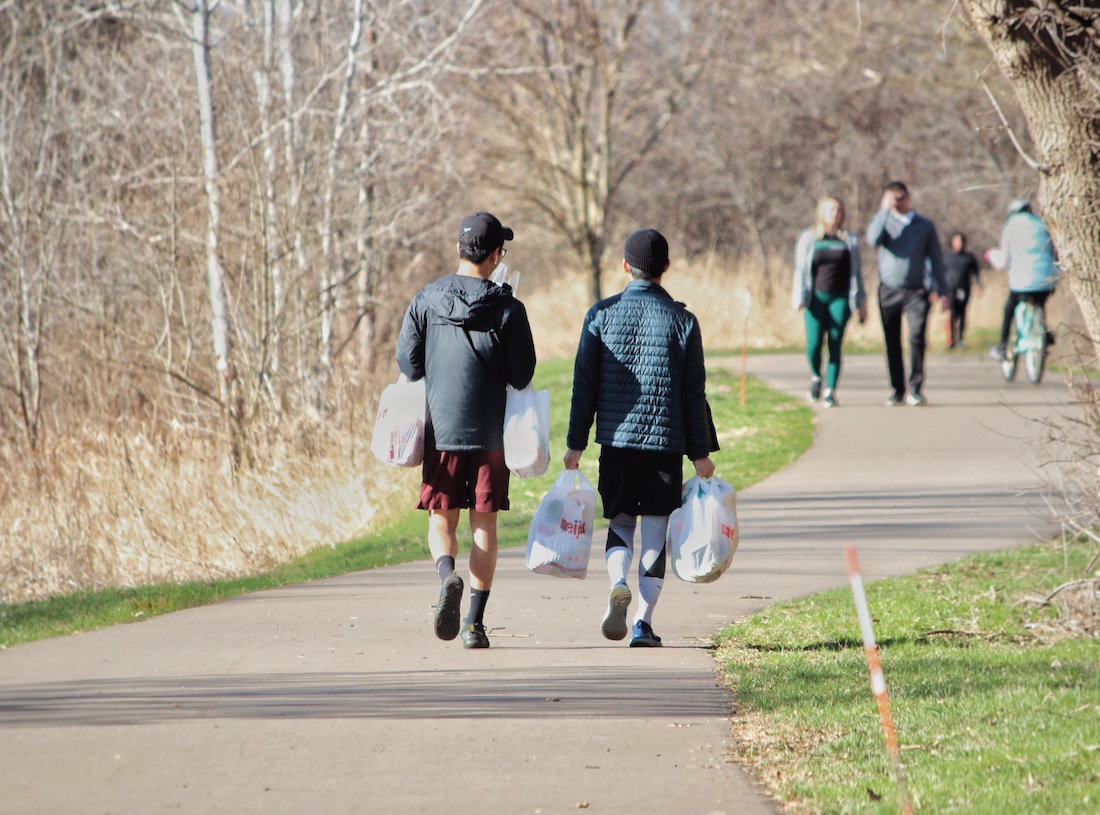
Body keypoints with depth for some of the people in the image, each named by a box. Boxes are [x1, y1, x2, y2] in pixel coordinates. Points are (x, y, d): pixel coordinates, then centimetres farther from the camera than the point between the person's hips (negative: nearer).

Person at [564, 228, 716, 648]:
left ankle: (618, 583, -16)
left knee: (620, 522, 14)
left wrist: (576, 444, 7)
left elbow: (584, 385, 1)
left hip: (615, 439, 1)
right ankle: (643, 623, 0)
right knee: (655, 528, 5)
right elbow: (694, 393, 0)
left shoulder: (601, 315, 0)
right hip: (665, 440, -1)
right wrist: (701, 452, 6)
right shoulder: (682, 321, -1)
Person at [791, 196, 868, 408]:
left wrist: (861, 303, 12)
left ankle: (830, 391, -1)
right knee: (814, 344, -10)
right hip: (817, 297, -1)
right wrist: (800, 298, -2)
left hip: (840, 298, 1)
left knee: (835, 346, -6)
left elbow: (856, 272, 14)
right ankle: (815, 377, 20)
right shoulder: (808, 239, 9)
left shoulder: (850, 240, 11)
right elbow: (801, 270, 8)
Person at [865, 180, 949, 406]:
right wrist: (885, 210, -11)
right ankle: (897, 390, 11)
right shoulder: (883, 221, 10)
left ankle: (916, 389, -12)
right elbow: (872, 239, -12)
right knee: (892, 343, 4)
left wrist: (941, 289, 6)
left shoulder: (925, 225, 11)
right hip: (889, 291, 1)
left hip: (916, 291, -1)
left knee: (917, 336, -16)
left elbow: (935, 258, 13)